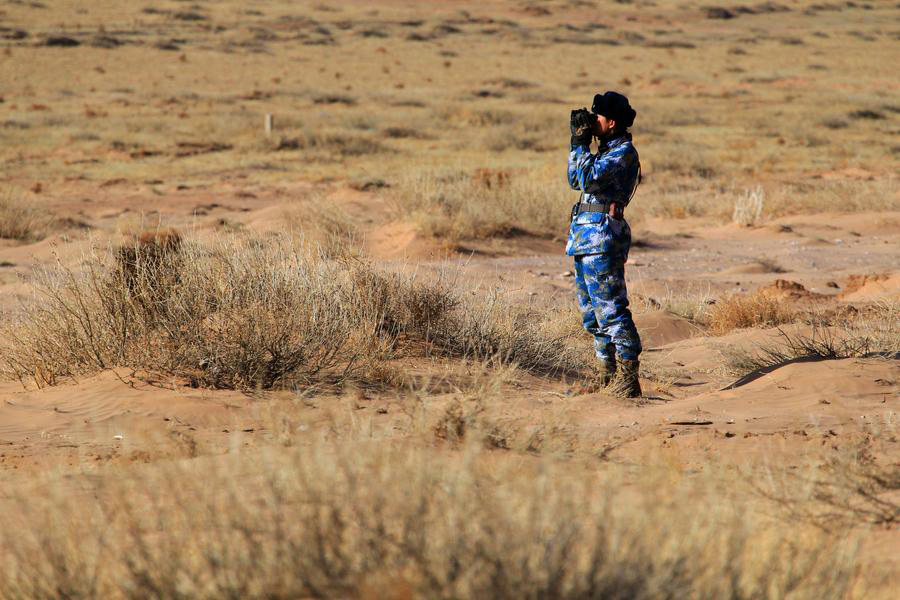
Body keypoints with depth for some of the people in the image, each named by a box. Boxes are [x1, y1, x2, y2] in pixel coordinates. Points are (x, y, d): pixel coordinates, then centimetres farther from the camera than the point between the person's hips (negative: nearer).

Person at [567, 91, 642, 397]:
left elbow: (588, 178, -21)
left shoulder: (624, 152, -11)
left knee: (610, 309, -12)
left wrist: (581, 144, -9)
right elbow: (577, 181, 23)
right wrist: (577, 143, 14)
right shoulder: (606, 150, 18)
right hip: (585, 240, 10)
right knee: (592, 313, 14)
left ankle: (628, 378, -13)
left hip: (602, 238, -10)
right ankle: (607, 375, 19)